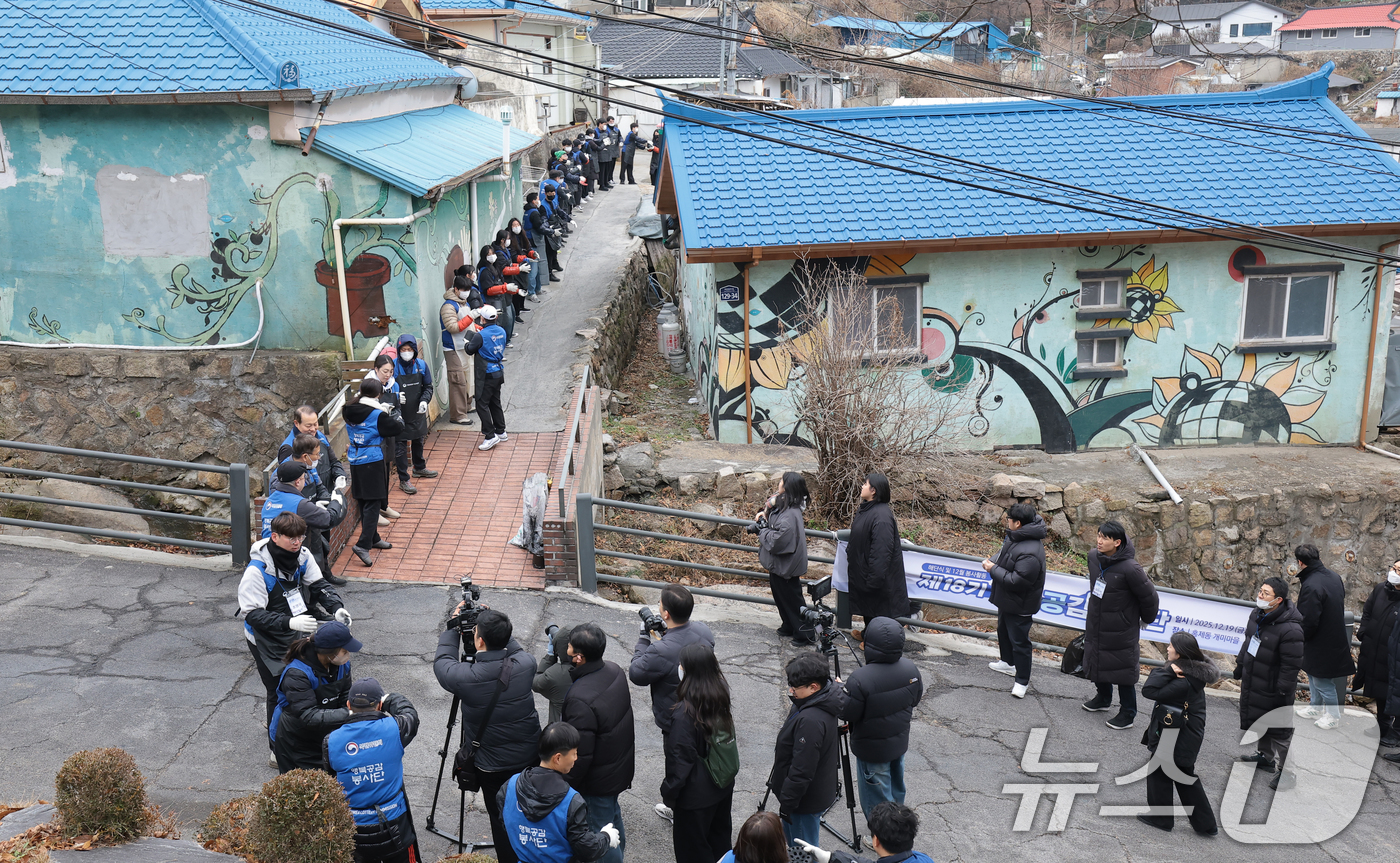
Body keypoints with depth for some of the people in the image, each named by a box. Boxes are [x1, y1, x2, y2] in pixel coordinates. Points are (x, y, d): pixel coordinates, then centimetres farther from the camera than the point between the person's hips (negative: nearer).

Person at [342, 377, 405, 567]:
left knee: (364, 502, 17)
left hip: (355, 460, 7)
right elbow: (397, 427, -5)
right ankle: (363, 544, -15)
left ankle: (373, 538, 31)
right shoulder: (377, 414, -15)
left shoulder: (349, 412, 2)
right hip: (373, 461, -7)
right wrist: (394, 411, 12)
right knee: (373, 503, -5)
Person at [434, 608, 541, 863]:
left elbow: (442, 663, -3)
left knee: (501, 820, 13)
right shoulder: (525, 663, -18)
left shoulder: (467, 677, -26)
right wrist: (497, 628, 6)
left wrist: (452, 628, 6)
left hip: (492, 765, -3)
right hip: (529, 757, 3)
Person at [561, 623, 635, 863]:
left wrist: (566, 787, -14)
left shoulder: (580, 699, -35)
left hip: (598, 780, -9)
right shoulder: (615, 671, -10)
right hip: (621, 768, 9)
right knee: (613, 815, 31)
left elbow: (580, 754, -27)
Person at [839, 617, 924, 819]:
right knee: (896, 790, 28)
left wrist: (841, 690, -4)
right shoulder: (910, 668, -13)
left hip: (872, 749, -6)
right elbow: (916, 699, 3)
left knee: (876, 799, 11)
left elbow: (847, 713, -21)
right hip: (900, 742, 7)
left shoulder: (860, 679, -32)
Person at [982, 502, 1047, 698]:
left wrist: (994, 569, -25)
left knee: (1019, 641, 1)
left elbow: (1017, 581, -35)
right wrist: (993, 561, -3)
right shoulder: (1016, 537, -3)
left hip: (1019, 605, -11)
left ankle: (1022, 680, 15)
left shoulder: (1030, 553, -35)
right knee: (1003, 631, 29)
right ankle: (1008, 662, 49)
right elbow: (1006, 556, 17)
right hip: (1007, 600, 11)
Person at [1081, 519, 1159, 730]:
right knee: (1096, 662, 21)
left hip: (1121, 630, -7)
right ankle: (1103, 699, 44)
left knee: (1122, 670, 4)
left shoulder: (1129, 568, -28)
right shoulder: (1093, 556, -8)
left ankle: (1128, 714, 19)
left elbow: (1149, 596, -13)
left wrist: (1146, 620, 3)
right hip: (1095, 624, 7)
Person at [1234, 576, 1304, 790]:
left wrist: (1283, 692, -19)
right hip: (1253, 683, 9)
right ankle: (1264, 755, 43)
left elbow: (1291, 665, -23)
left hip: (1273, 689, -9)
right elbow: (1248, 643, 16)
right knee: (1258, 720, 24)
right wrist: (1239, 668, 23)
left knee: (1279, 731, 2)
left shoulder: (1290, 629, -28)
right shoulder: (1257, 615, -1)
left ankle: (1285, 770, 14)